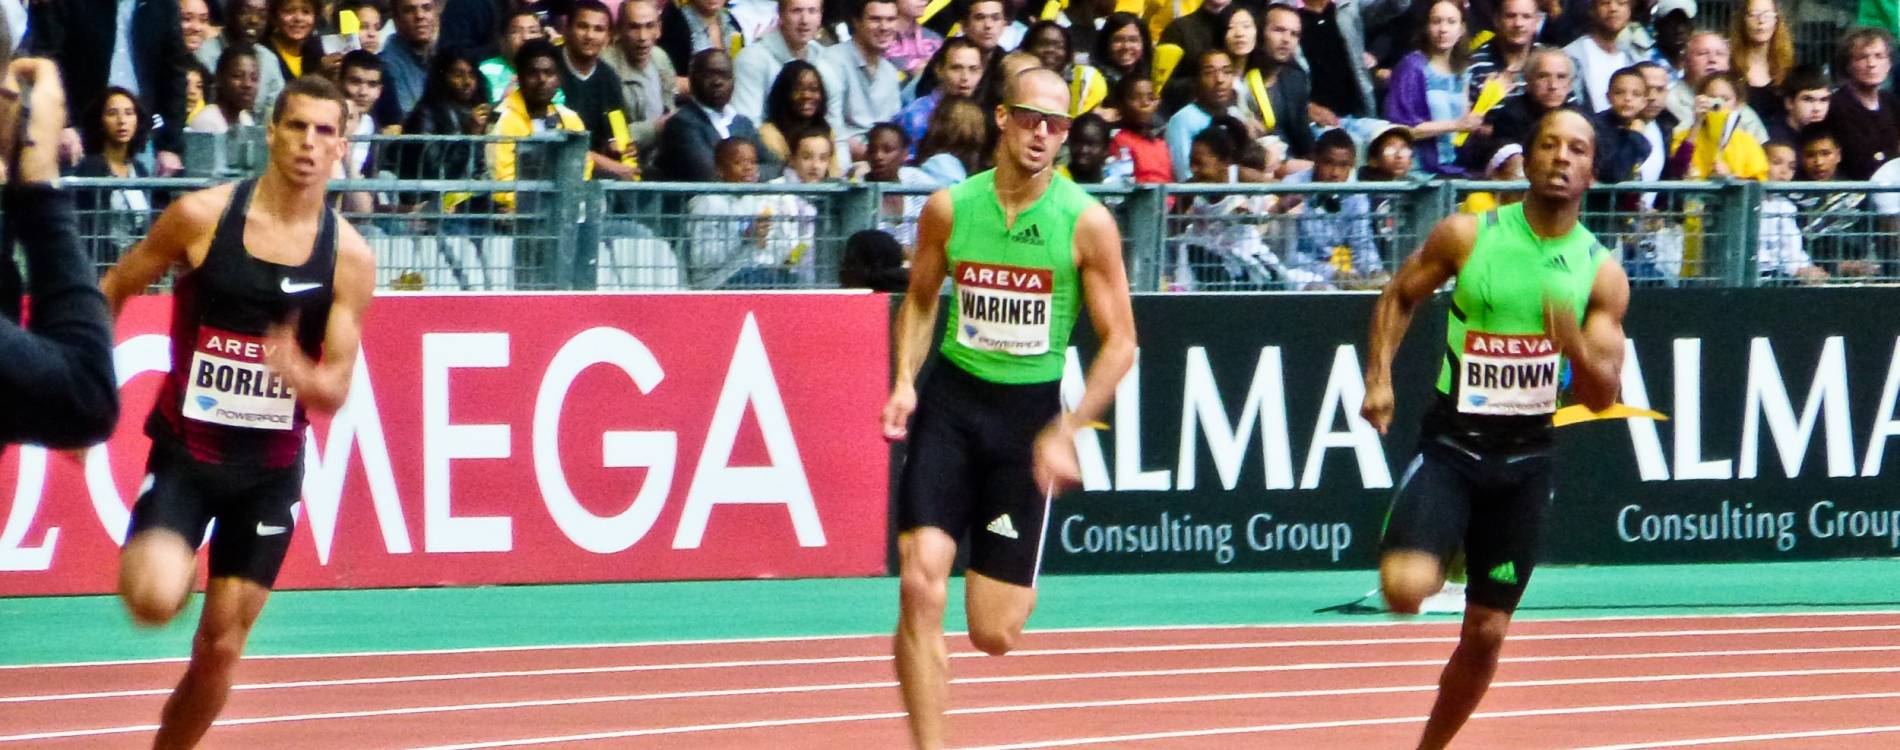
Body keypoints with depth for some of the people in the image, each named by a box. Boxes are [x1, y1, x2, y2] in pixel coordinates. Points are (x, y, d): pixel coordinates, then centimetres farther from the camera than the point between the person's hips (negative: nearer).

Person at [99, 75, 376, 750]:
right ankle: (163, 570, 6)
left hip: (271, 469, 2)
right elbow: (111, 292, 5)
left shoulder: (349, 258, -4)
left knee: (221, 652, 6)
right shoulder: (202, 216, -9)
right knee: (153, 602, -28)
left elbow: (335, 390, -3)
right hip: (185, 448, -2)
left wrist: (297, 372, -26)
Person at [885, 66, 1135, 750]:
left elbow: (1119, 342, -3)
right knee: (920, 587, -18)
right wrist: (905, 382, -1)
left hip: (1031, 411, -1)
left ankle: (1017, 582, 38)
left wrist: (1066, 432, -12)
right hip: (950, 402, 1)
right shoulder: (949, 208, -2)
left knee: (994, 635, 0)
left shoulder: (1086, 223, -8)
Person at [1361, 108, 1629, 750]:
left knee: (1487, 633, 6)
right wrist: (1379, 378, -2)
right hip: (1450, 442, -2)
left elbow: (1601, 396, -2)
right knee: (1407, 589, -25)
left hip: (1525, 458, 2)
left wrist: (1575, 345, -23)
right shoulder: (1467, 236, -5)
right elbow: (1399, 298, 11)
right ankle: (1401, 552, 10)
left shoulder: (1601, 274, -1)